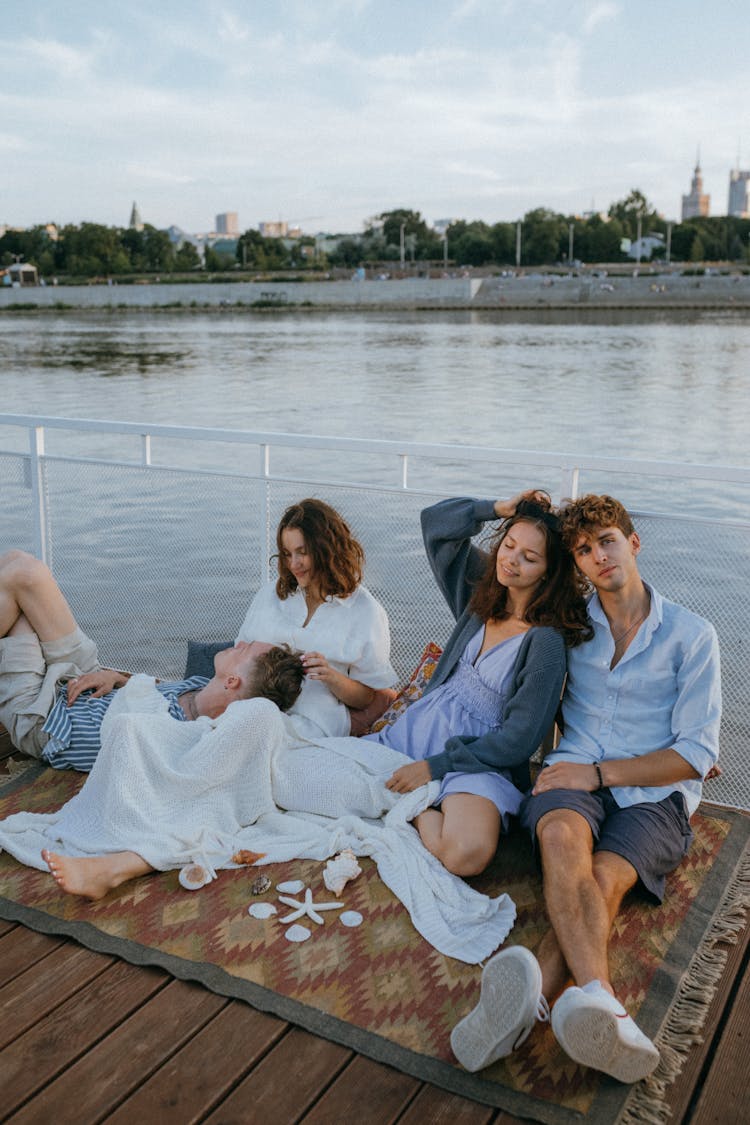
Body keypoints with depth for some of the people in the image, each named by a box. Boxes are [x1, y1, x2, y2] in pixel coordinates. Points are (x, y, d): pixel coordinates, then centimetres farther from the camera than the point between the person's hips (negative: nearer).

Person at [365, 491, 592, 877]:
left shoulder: (546, 642, -15)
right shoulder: (482, 590, 5)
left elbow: (518, 740, -16)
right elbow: (434, 521, 11)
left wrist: (435, 766, -17)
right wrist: (499, 509, -3)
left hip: (478, 758, -5)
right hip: (418, 727, 6)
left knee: (468, 853, -34)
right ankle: (420, 801, 6)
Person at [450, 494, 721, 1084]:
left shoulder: (692, 635, 4)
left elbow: (697, 754, -2)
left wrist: (599, 772, -11)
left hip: (654, 793, -1)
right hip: (575, 775, 1)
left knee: (604, 878, -33)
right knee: (562, 836, -36)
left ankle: (530, 1001, -58)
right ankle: (601, 1003, -58)